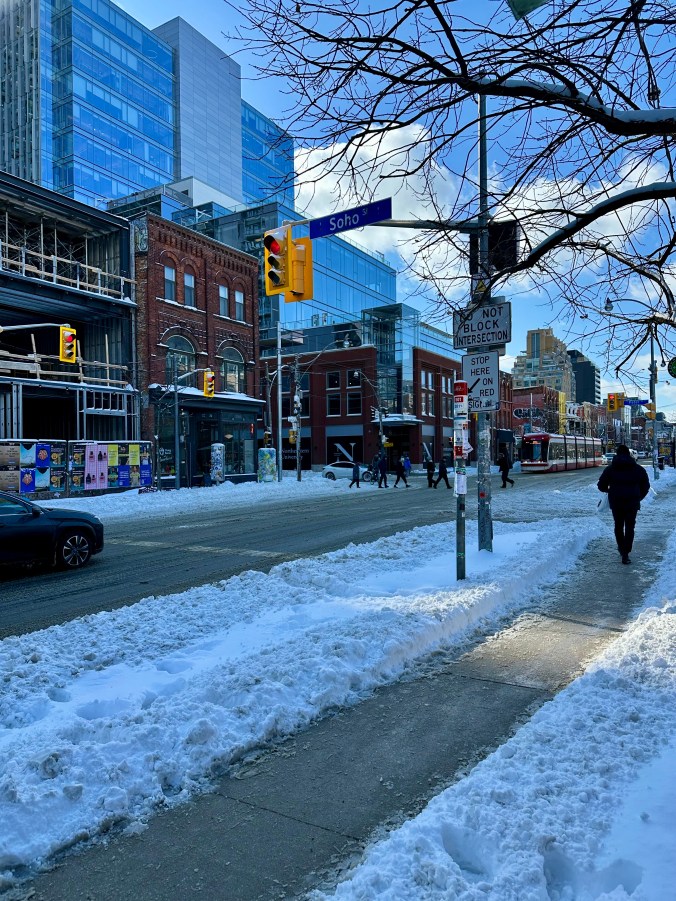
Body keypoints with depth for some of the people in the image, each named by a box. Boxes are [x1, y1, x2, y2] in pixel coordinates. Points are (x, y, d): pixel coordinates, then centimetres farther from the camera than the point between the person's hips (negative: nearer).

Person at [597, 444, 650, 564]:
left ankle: (622, 549, 29)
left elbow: (601, 485, -1)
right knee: (629, 528, 5)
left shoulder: (610, 469, -2)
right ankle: (625, 554, -2)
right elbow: (645, 487, 7)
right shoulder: (639, 469, 2)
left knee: (618, 526, 18)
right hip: (632, 503, 0)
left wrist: (609, 490, 20)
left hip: (616, 503, 0)